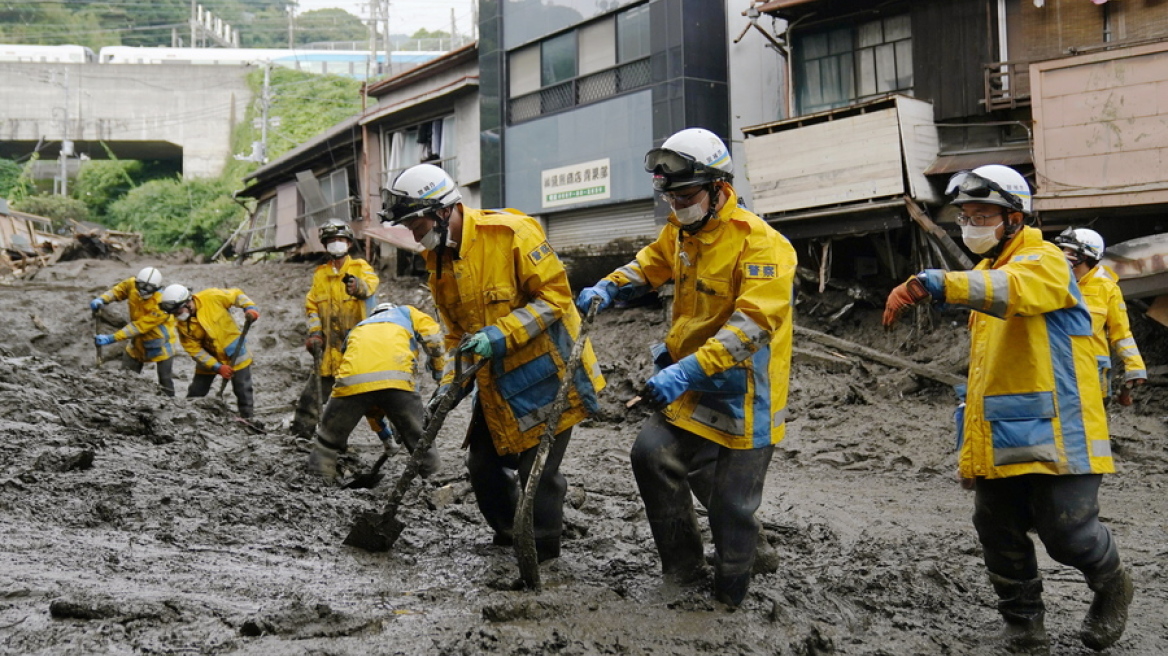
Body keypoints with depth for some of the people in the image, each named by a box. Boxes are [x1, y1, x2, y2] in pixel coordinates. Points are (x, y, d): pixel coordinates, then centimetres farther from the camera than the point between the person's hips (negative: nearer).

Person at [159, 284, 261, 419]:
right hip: (208, 358, 2)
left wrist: (250, 307, -26)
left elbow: (237, 295, -8)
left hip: (235, 353, -2)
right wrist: (218, 367, -20)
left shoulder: (211, 297, -23)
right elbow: (195, 350, -12)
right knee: (195, 393, 8)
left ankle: (247, 419, 21)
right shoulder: (183, 325, -14)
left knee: (243, 391, 6)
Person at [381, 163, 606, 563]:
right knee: (484, 463, 12)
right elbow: (457, 333, 13)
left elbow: (554, 296, -20)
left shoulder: (510, 232, -19)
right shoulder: (439, 260, 5)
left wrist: (502, 334, -26)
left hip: (547, 370, -8)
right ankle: (508, 535, 33)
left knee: (537, 471, -5)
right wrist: (450, 385, 2)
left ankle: (542, 555, 12)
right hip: (496, 382, 8)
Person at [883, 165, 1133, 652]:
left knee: (1068, 534, -3)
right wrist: (967, 416, 22)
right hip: (997, 437, 8)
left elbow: (1009, 289, -34)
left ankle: (1111, 584, 28)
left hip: (1051, 431, -8)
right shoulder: (985, 271, 19)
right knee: (1000, 538, 8)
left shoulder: (1044, 261, -9)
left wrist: (936, 283, -50)